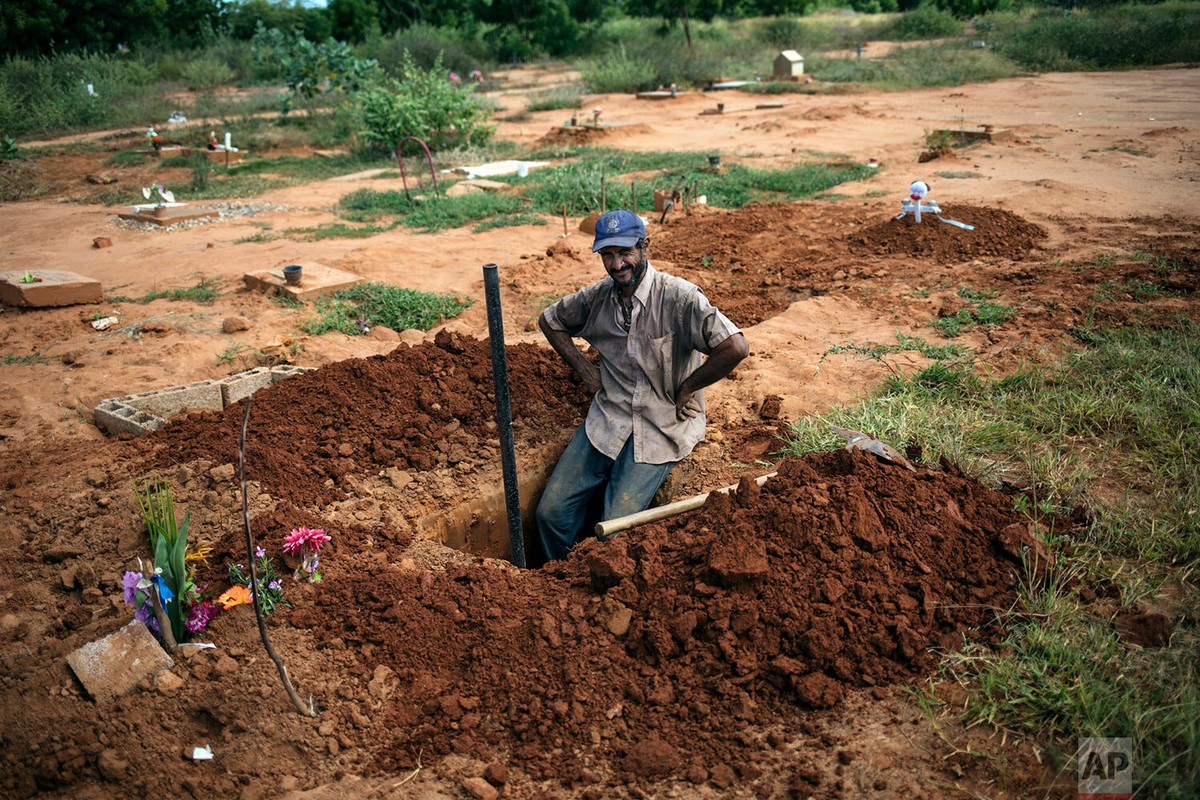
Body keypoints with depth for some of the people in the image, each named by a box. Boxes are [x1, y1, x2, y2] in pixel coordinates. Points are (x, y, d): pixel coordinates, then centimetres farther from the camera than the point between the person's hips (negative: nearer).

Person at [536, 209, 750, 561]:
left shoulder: (679, 297, -15)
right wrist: (582, 367, 9)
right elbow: (549, 320, 22)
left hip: (661, 427, -5)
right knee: (552, 512, -3)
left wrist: (685, 390, -14)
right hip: (608, 417, 5)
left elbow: (736, 347, -26)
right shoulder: (596, 297, 3)